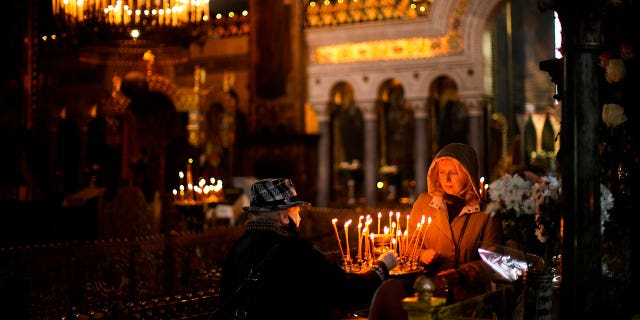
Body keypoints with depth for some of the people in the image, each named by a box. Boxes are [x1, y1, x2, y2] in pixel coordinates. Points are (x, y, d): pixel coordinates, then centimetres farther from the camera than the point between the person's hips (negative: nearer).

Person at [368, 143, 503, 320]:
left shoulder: (485, 212, 4)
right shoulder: (424, 202, 13)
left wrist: (462, 274, -14)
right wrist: (421, 254, -1)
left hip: (465, 289, -3)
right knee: (390, 289, -30)